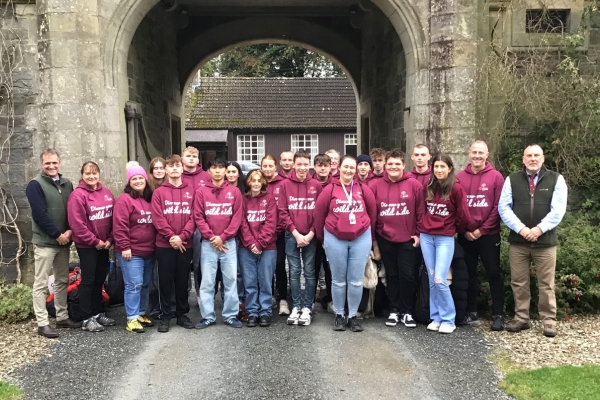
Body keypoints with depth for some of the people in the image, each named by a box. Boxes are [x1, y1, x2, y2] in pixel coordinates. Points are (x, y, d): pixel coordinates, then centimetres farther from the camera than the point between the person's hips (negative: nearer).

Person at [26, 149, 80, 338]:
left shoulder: (67, 184, 9)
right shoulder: (35, 185, -8)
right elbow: (39, 215, -15)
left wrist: (69, 231, -8)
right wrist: (57, 235, -14)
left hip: (64, 241, 6)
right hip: (44, 242, -6)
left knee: (62, 281, 13)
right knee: (41, 284, -1)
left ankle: (62, 317, 23)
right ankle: (42, 323, 3)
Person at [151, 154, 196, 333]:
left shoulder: (191, 191, 8)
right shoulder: (159, 192, 3)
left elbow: (194, 217, 0)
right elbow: (157, 218, -5)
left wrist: (182, 236, -12)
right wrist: (171, 237, -15)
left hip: (185, 244, 2)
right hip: (164, 244, -1)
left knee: (183, 280, 10)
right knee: (166, 281, 4)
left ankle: (182, 314, 21)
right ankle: (165, 316, 14)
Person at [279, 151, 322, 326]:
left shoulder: (317, 185, 2)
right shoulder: (285, 185, 1)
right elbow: (283, 212, -1)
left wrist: (310, 234, -9)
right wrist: (296, 233, -9)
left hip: (311, 236, 0)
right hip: (292, 236, 0)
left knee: (309, 272, 5)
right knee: (294, 272, 6)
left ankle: (307, 308, 13)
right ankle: (296, 306, 16)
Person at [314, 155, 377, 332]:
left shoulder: (363, 189, 0)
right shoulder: (330, 189, -3)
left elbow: (373, 213, 6)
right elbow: (319, 214, 1)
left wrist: (370, 235, 10)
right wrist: (323, 238, 6)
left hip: (361, 238, 1)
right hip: (335, 239, -1)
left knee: (356, 280, 5)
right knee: (338, 280, 9)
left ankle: (353, 316, 18)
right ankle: (339, 315, 22)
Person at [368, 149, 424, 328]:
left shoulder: (414, 185, -6)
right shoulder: (375, 185, -3)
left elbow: (421, 211, -1)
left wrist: (418, 233, -2)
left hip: (408, 239, -1)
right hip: (384, 239, 1)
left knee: (407, 275, 2)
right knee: (391, 275, 11)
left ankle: (407, 312, 17)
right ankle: (394, 310, 22)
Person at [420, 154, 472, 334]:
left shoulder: (456, 188, -7)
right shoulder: (428, 187, 8)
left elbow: (463, 215, -3)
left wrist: (460, 230, 11)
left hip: (445, 238, -4)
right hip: (426, 236, 4)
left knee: (440, 280, -10)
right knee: (432, 279, 7)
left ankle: (448, 320, 5)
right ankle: (435, 318, 17)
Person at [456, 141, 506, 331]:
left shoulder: (496, 176, -2)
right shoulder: (459, 177, 4)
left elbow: (498, 207, -6)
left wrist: (483, 229, -11)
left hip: (489, 235, -2)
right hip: (465, 235, 2)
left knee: (494, 274, 3)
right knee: (469, 274, 10)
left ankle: (498, 315, 11)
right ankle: (471, 312, 21)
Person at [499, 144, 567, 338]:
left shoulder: (556, 179, 4)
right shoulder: (512, 180, 7)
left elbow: (558, 209, -4)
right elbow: (503, 207, -1)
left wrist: (539, 229, -15)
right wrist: (521, 228, -13)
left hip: (545, 241, -1)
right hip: (517, 241, 1)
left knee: (546, 284, 6)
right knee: (519, 283, 8)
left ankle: (549, 320, 17)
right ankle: (521, 318, 19)